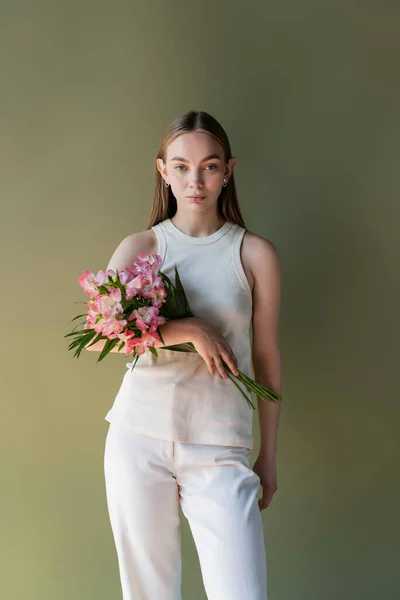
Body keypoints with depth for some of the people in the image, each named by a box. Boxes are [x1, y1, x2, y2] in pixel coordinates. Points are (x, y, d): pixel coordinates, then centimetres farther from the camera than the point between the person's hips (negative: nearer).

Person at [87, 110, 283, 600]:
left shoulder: (255, 254, 2)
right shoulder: (140, 246, 4)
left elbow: (266, 358, 7)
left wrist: (269, 455, 11)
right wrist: (188, 330, -20)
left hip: (219, 447, -1)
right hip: (137, 435, 1)